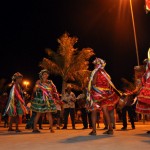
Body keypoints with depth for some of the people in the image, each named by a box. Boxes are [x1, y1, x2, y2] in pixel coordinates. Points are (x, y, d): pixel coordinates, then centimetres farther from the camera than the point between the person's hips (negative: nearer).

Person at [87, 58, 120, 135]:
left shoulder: (95, 72, -6)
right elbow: (109, 85, 11)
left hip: (96, 93, -6)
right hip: (105, 93, 6)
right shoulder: (105, 73, 12)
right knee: (105, 111, 8)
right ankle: (110, 129, 7)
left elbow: (93, 83, -15)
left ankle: (94, 130, -6)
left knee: (94, 111, -1)